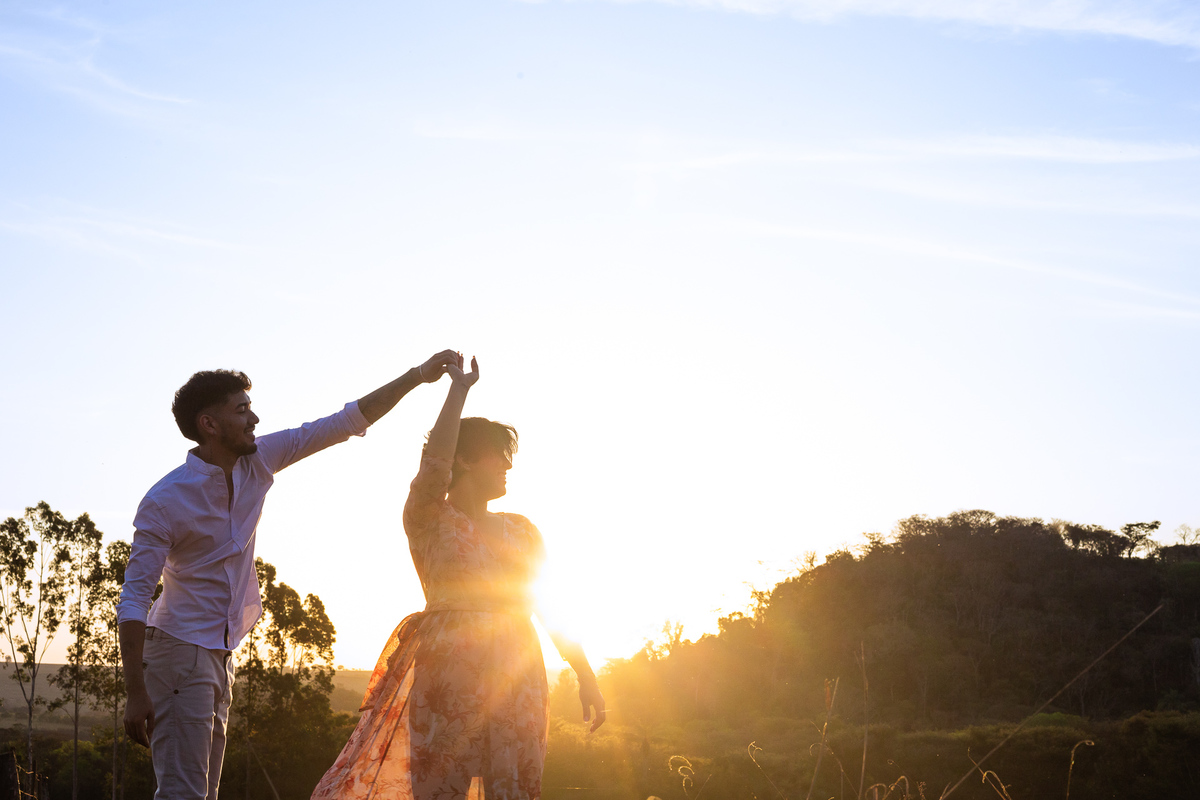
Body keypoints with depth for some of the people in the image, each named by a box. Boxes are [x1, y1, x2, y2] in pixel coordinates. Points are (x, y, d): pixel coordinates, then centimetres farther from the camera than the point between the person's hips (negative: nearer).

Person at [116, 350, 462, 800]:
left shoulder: (256, 463, 1)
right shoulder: (165, 501, -17)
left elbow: (344, 423, 4)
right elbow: (134, 599, -18)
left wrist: (418, 375, -2)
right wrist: (136, 693, -24)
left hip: (220, 654, 8)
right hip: (180, 649, -8)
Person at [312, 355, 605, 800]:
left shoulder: (520, 531, 17)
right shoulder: (428, 520, 3)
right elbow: (434, 464, -18)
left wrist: (586, 676, 9)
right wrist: (459, 388, -8)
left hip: (517, 677, 4)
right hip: (448, 670, -4)